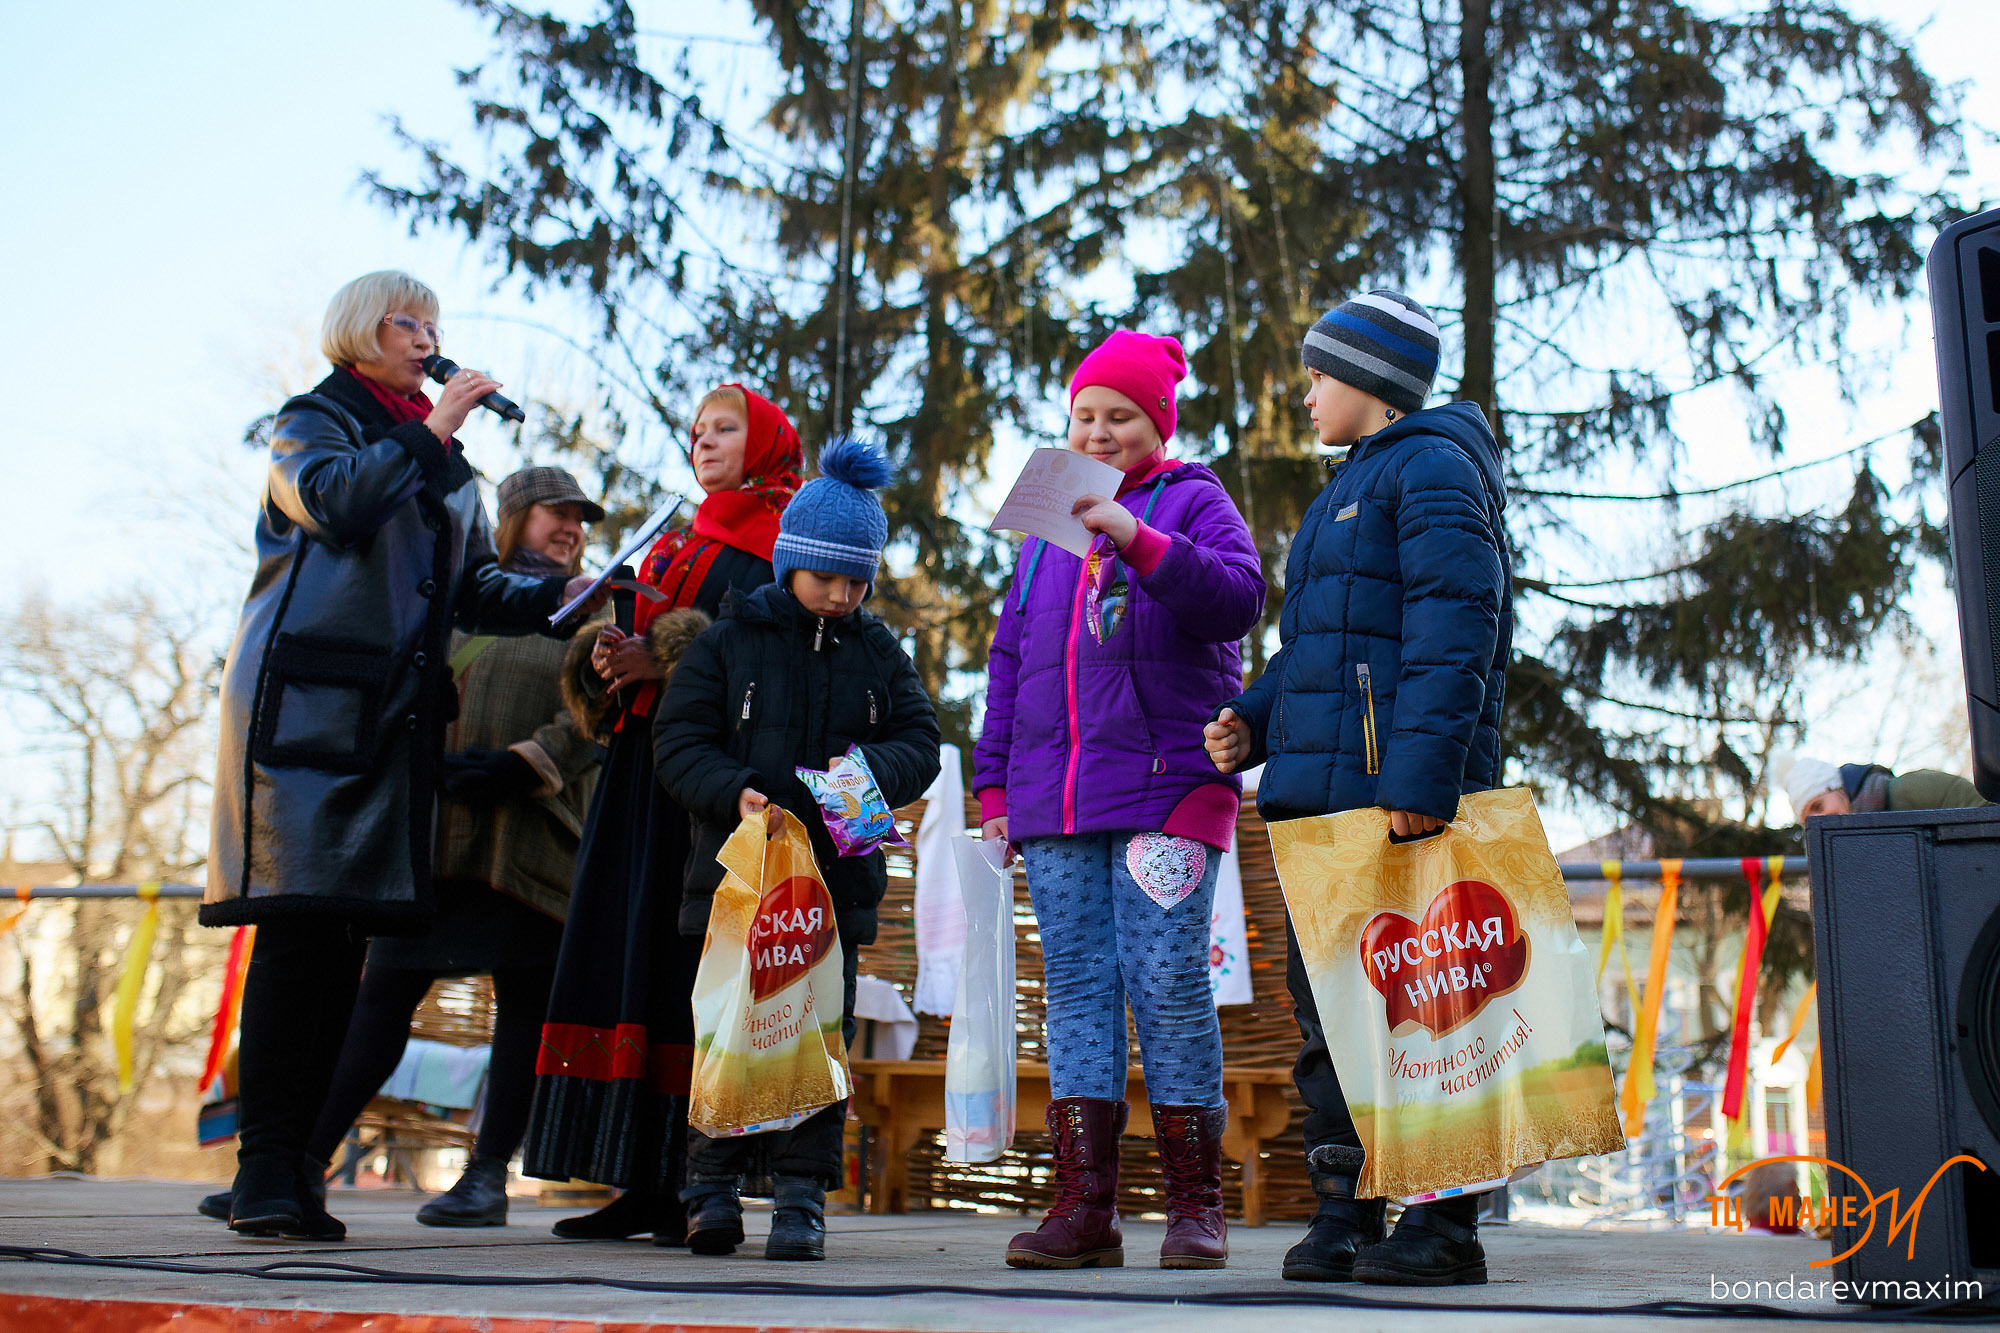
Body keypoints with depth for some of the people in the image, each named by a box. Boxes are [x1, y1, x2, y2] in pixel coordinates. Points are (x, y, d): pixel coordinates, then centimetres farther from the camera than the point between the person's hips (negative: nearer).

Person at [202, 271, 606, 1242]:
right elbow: (334, 500, -14)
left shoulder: (444, 460, 26)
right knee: (299, 929, -13)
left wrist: (554, 595, 3)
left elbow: (474, 586, 20)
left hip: (397, 716, 6)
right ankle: (262, 1169, -9)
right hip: (304, 703, -6)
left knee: (348, 940, 1)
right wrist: (429, 432, -7)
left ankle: (292, 1162, 6)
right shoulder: (310, 423, 9)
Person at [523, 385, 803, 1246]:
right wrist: (608, 657, -1)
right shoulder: (679, 543, 26)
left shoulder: (781, 537, 2)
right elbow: (641, 640, 21)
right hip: (645, 761, 8)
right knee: (633, 955, 1)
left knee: (694, 960, -12)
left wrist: (663, 660, -18)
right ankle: (646, 1183, 4)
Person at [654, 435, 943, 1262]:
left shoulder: (879, 653, 10)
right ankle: (714, 1184, 17)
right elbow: (678, 743, -1)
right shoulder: (729, 641, 3)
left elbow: (921, 745, 8)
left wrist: (870, 767, -15)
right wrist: (734, 792, -19)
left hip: (839, 878, 2)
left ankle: (802, 1194, 10)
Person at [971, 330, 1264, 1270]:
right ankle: (1085, 1203, 2)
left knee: (1167, 981, -9)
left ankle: (1196, 1201, 1)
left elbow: (1237, 596, -11)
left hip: (1165, 791, -5)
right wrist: (994, 787, 16)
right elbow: (1007, 664, 23)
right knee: (1075, 984, 0)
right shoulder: (1046, 533, 23)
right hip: (1054, 801, 5)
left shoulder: (1193, 503, 8)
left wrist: (1137, 538, -22)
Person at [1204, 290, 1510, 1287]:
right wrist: (1253, 720, 12)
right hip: (1317, 792, 10)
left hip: (1398, 788, -10)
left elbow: (1453, 631, -16)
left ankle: (1442, 1222, 0)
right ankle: (1343, 1209, 14)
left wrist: (1421, 773, -25)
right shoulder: (1350, 487, 27)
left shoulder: (1433, 467, -4)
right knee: (1324, 1001, 8)